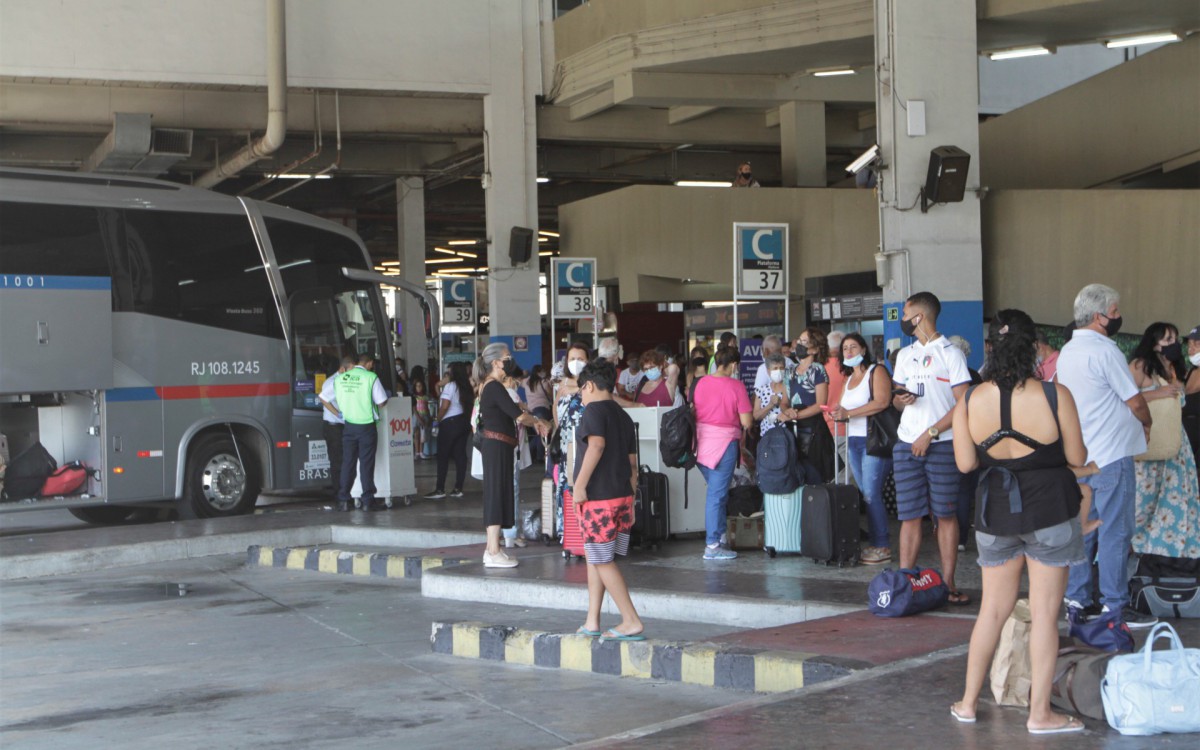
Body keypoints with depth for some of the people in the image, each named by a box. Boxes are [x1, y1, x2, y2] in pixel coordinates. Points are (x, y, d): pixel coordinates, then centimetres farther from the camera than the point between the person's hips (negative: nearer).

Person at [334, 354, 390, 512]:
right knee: (366, 464, 2)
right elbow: (382, 402, -8)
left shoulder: (340, 378, 3)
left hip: (349, 426, 4)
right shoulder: (371, 377, -10)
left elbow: (339, 402, 11)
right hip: (366, 426, -3)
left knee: (347, 462, 9)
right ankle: (367, 501, 3)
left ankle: (343, 500, 10)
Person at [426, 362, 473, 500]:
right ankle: (458, 489, 5)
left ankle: (440, 490, -5)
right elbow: (471, 404, 10)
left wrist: (438, 419, -4)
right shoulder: (467, 387, 10)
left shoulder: (450, 386, -11)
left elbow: (444, 406, -17)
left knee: (443, 456, -3)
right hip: (464, 422, 7)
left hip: (450, 423, -7)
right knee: (460, 455, 6)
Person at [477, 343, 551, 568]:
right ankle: (494, 553, -7)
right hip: (497, 446, -10)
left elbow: (510, 414, 18)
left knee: (496, 496, 13)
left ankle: (492, 549, 17)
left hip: (495, 446, 10)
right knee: (497, 494, -8)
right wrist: (538, 422, 0)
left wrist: (534, 422, 8)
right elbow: (518, 416, -17)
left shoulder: (489, 386, 16)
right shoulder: (495, 387, -15)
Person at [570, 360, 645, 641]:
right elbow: (632, 462, 17)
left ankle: (632, 622, -4)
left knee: (603, 561, -2)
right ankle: (592, 623, 16)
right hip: (623, 494, 8)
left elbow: (596, 445, -25)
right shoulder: (623, 416, 16)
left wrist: (579, 484, -24)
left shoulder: (594, 410, -8)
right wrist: (629, 496, 21)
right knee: (594, 557, 15)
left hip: (597, 496, -8)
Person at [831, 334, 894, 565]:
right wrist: (838, 414, -2)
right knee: (865, 495, 6)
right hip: (854, 441, 8)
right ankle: (876, 543, 9)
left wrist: (849, 412, -20)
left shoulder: (877, 371, -4)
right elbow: (845, 408, 23)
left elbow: (882, 401, -18)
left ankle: (882, 547, -7)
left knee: (872, 495, -11)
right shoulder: (849, 378, 20)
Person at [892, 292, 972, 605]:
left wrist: (930, 433, -13)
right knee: (909, 515, 1)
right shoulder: (905, 355, 18)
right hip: (907, 445, 5)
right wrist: (900, 400, -1)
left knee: (945, 514, -1)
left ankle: (948, 584, 3)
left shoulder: (950, 353, -2)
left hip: (941, 445, -5)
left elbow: (963, 403, -8)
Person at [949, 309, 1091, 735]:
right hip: (1050, 511, -3)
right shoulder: (1055, 396, -14)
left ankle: (969, 702, 23)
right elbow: (1077, 458, -8)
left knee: (993, 608, 16)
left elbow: (965, 463, -6)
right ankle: (1039, 713, 9)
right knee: (1045, 611, 5)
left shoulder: (970, 401, -7)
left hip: (996, 511, 3)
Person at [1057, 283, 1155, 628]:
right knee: (1115, 533, -4)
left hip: (1078, 455, 9)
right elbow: (1134, 400, -12)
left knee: (1083, 530, 12)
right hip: (1111, 456, -9)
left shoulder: (1067, 352, 11)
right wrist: (1146, 423, 9)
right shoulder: (1104, 351, -16)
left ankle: (1077, 601, 15)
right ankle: (1115, 608, -1)